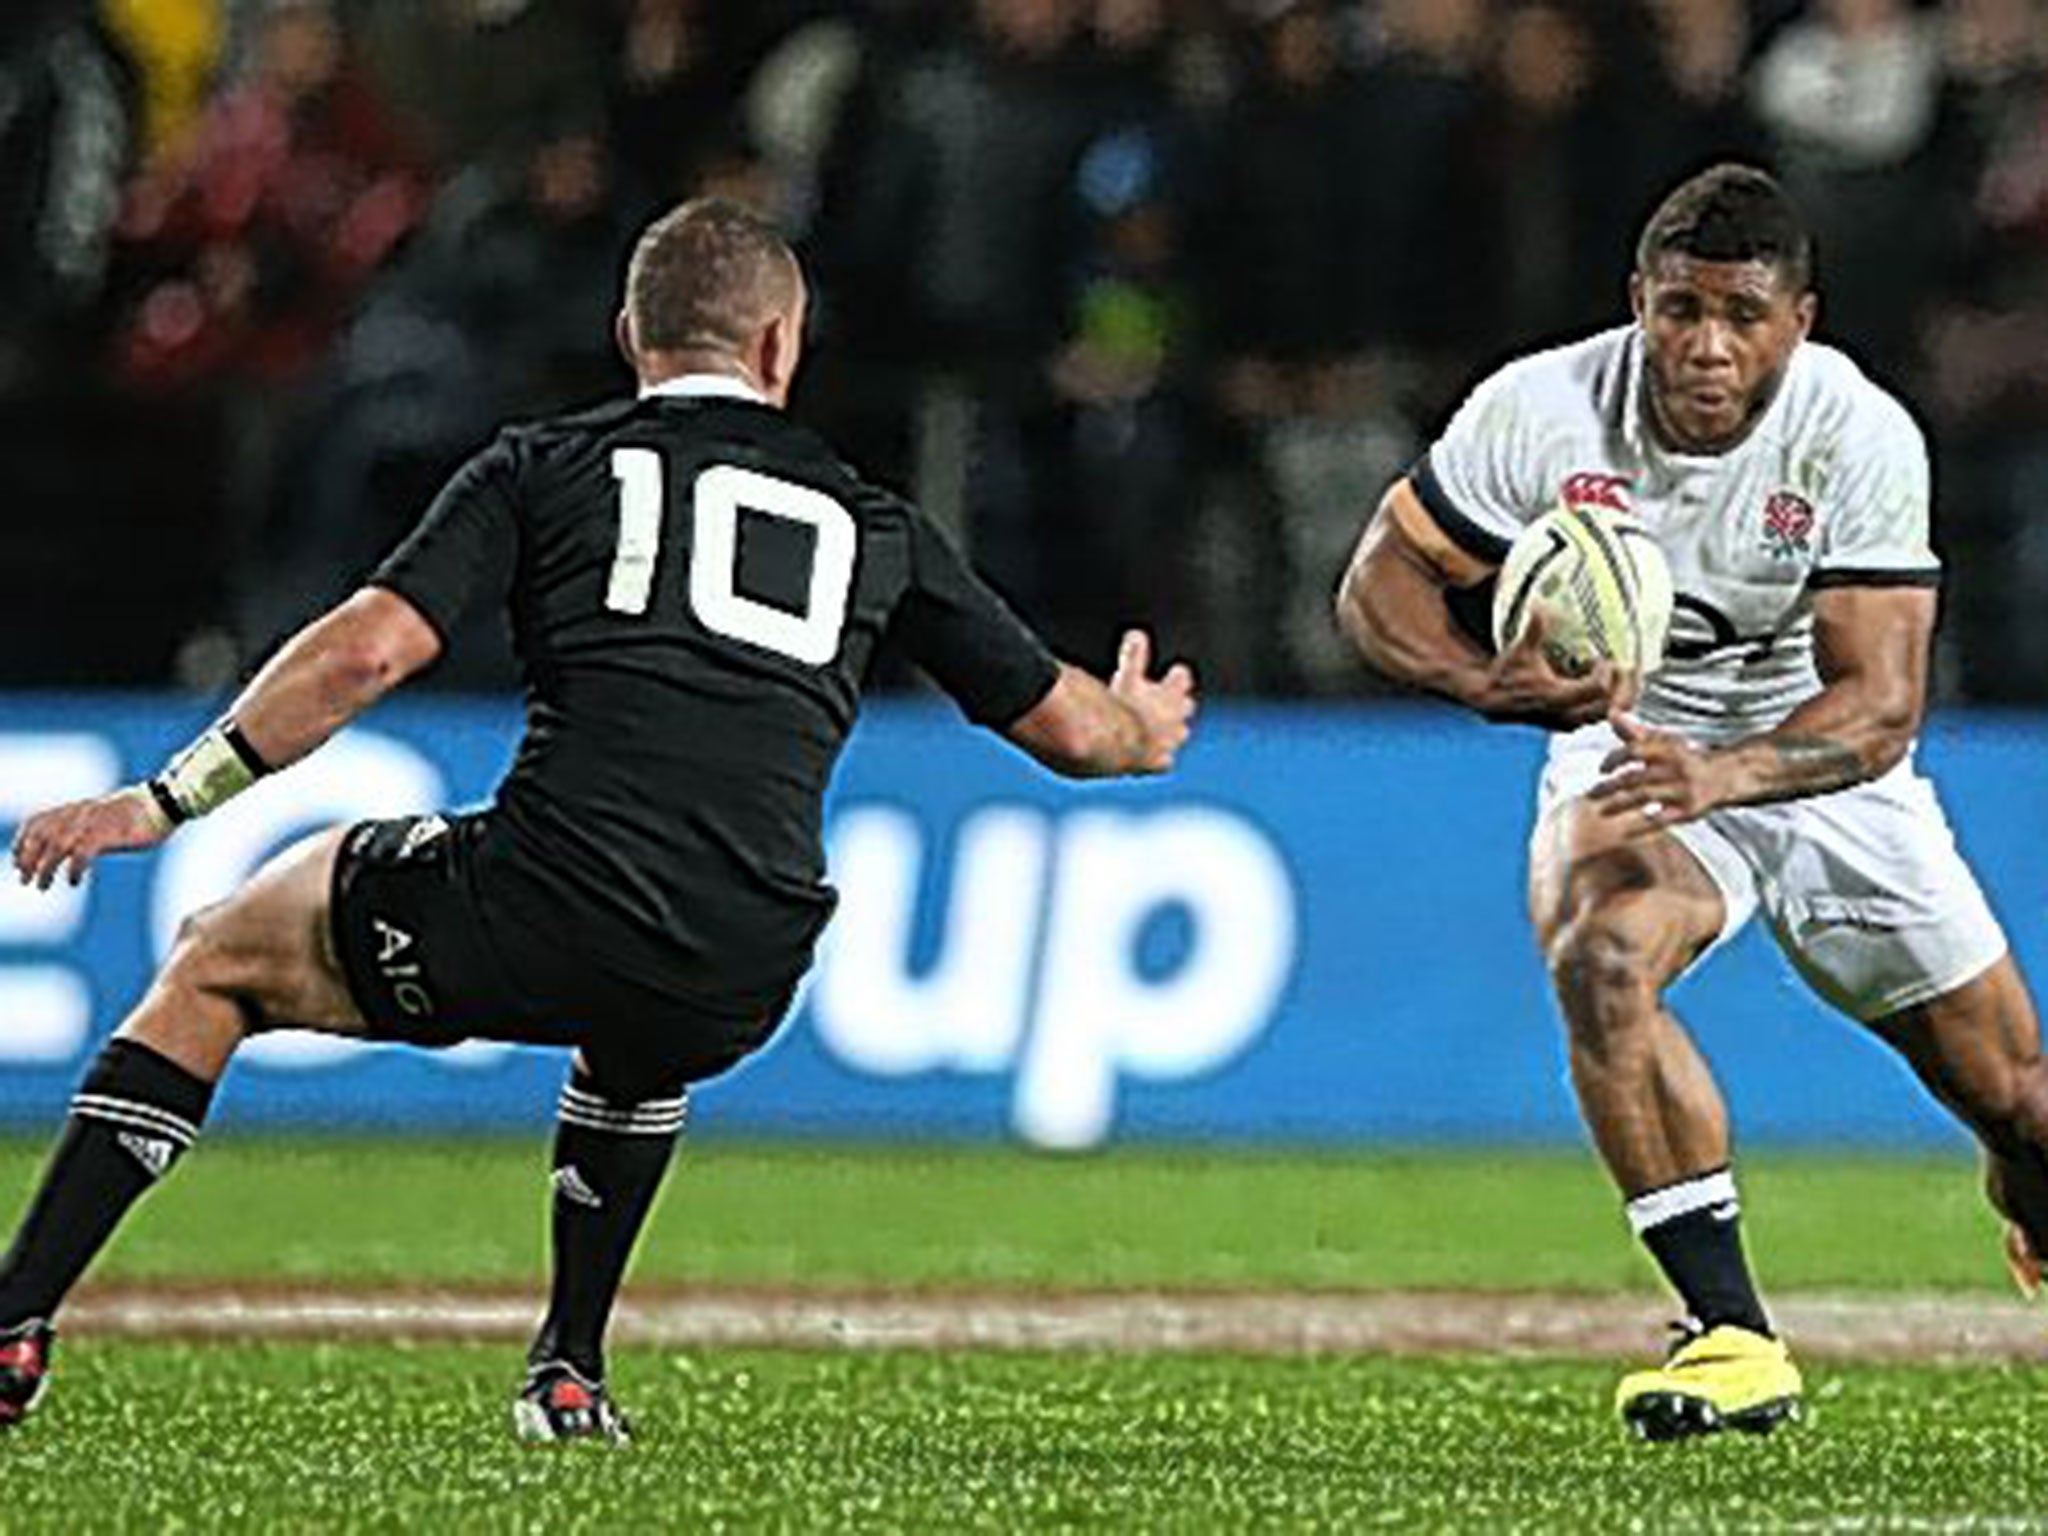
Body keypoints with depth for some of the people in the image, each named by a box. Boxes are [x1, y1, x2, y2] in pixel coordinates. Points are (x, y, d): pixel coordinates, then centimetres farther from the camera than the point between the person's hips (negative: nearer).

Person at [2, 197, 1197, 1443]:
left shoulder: (547, 466, 12)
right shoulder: (874, 525, 20)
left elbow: (370, 649, -1)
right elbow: (1064, 724, 29)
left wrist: (164, 805, 2)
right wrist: (1145, 730, 53)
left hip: (536, 922, -3)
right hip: (735, 991, 3)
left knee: (218, 961, 21)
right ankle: (570, 1374, 36)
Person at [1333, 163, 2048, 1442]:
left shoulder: (1862, 438, -23)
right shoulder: (1541, 413, -19)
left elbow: (1881, 704, -28)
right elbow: (1381, 582, -8)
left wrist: (1723, 773, -47)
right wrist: (1489, 683, -30)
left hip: (1827, 768, 0)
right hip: (1629, 750, 0)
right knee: (1598, 959, -34)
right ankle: (1735, 1337, -32)